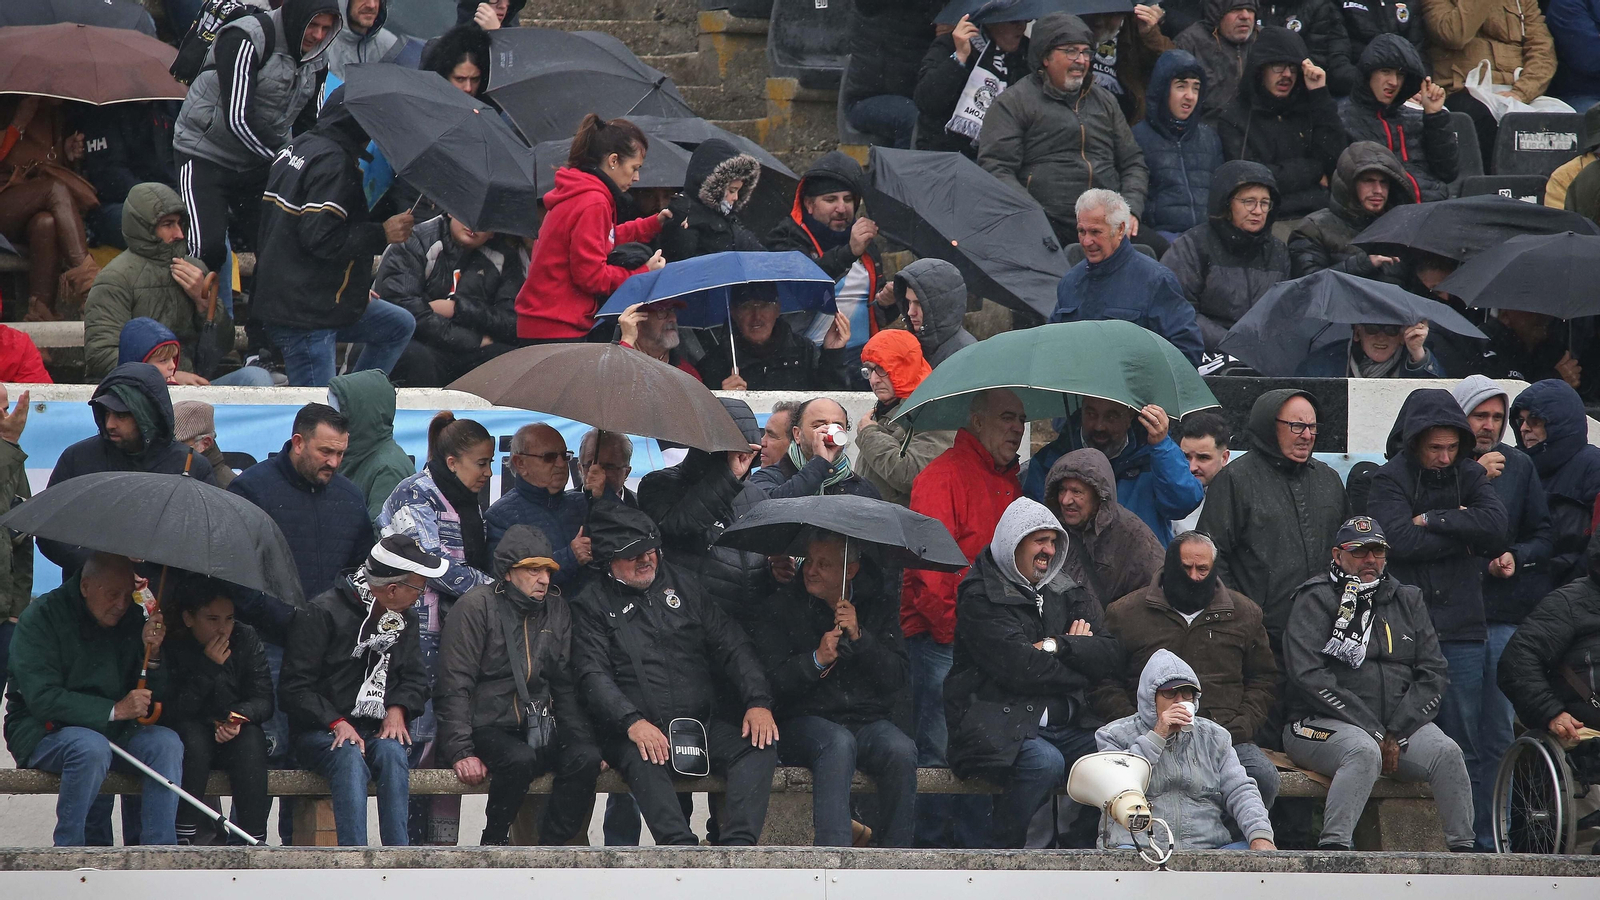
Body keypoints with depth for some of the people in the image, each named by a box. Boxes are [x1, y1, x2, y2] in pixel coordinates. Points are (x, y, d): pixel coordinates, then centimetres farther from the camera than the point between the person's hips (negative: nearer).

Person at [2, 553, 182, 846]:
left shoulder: (132, 621, 4)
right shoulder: (42, 617, -11)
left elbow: (150, 701, 4)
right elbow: (41, 699, -20)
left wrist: (152, 654, -15)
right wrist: (114, 710, -24)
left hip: (112, 733, 5)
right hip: (43, 732, -5)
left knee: (166, 742, -20)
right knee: (91, 747, -35)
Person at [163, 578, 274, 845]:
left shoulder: (247, 640, -1)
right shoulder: (172, 647, -11)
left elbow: (263, 700, -4)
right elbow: (171, 712, -19)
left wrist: (239, 717, -26)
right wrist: (207, 668, -23)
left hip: (236, 734, 2)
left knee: (250, 739, -31)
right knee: (190, 733, -35)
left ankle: (255, 840, -34)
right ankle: (186, 835, -34)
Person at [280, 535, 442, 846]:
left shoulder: (404, 619, 14)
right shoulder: (322, 613, -6)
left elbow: (415, 679, 17)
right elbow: (295, 688, -9)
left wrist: (398, 709, -5)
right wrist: (336, 723, -21)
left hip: (377, 730, 4)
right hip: (321, 732, -4)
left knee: (392, 752, -32)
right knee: (350, 757, -37)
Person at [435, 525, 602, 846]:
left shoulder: (556, 609, 13)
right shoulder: (476, 606, -4)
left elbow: (567, 686, 17)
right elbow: (454, 687, -8)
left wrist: (584, 739, 2)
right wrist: (461, 752, -17)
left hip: (540, 728, 5)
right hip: (488, 728, -5)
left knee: (585, 759, -24)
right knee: (520, 760, -35)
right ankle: (494, 842, -12)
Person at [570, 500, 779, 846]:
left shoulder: (683, 586, 19)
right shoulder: (593, 604, 8)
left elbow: (732, 646, 14)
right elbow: (593, 676, -4)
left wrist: (758, 702, -4)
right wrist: (633, 722, -22)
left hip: (703, 722, 4)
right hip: (639, 731, -4)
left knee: (761, 745, -24)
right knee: (642, 759, -38)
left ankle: (738, 844, -39)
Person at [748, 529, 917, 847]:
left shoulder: (881, 606, 11)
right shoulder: (782, 608, 6)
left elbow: (897, 678, 2)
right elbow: (771, 680, -4)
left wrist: (859, 638, -11)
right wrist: (816, 661, -18)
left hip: (870, 722, 2)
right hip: (806, 722, -2)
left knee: (900, 750, -31)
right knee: (838, 742, -37)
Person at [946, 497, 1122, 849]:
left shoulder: (1064, 592, 18)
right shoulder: (981, 596, -3)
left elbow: (1109, 654, 8)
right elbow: (1018, 668, -15)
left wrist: (1056, 646, -8)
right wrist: (1078, 653, -1)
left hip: (1065, 724, 6)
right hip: (1000, 724, -6)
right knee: (1045, 762, -36)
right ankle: (1001, 855, -20)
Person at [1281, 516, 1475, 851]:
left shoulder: (1408, 601, 17)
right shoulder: (1317, 601, 2)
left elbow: (1434, 674, 9)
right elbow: (1309, 675, -11)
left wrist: (1397, 733, -8)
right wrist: (1373, 732, -16)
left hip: (1400, 725, 5)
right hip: (1323, 723, -5)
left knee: (1446, 753, -23)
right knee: (1365, 752, -36)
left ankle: (1463, 849, -22)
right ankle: (1333, 849, -46)